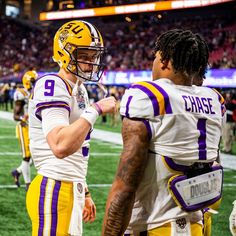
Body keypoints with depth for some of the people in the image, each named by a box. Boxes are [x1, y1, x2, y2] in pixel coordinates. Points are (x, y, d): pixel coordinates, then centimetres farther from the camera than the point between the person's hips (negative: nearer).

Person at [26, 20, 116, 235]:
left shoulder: (79, 90, 15)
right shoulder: (53, 86, -15)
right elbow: (61, 147, -30)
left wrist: (84, 193, 23)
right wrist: (95, 110, -22)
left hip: (72, 190, 10)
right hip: (54, 191, -10)